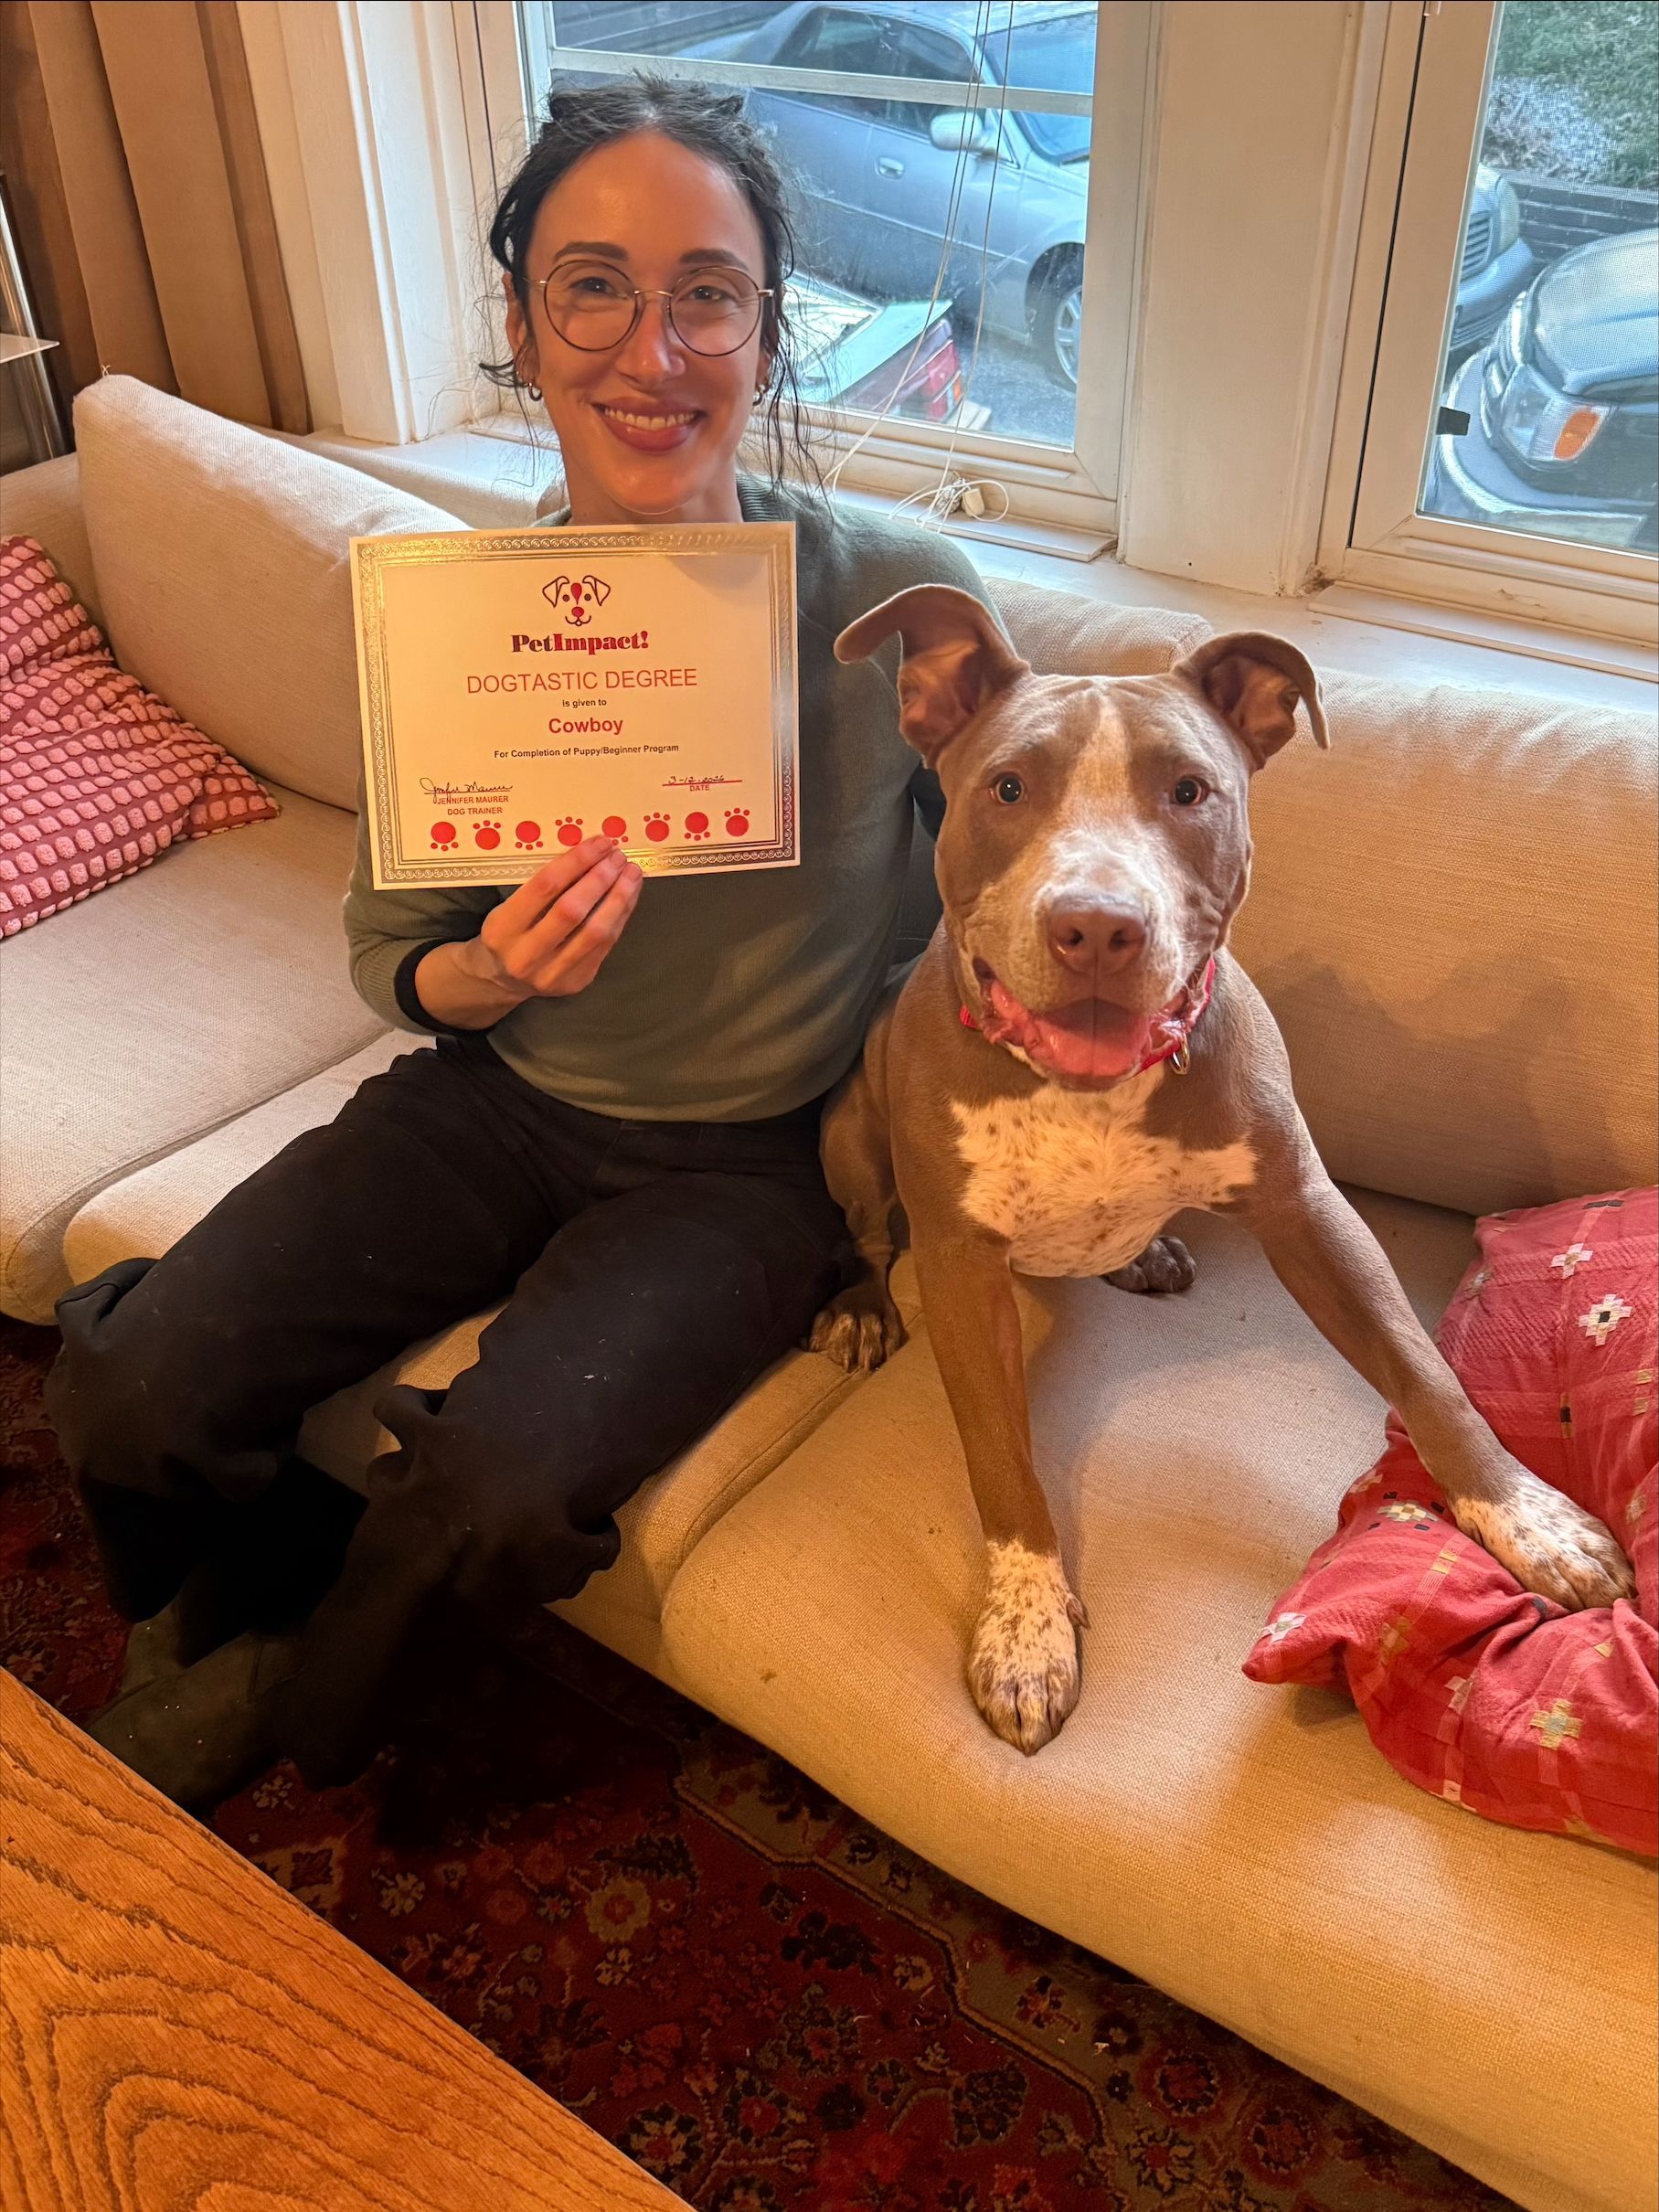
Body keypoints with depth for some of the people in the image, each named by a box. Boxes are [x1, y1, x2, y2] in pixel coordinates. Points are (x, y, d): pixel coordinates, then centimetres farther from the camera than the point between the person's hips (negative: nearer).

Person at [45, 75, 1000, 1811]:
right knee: (131, 1396, -11)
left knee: (505, 1494, -25)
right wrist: (483, 976, -21)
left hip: (742, 1160, -2)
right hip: (496, 1097, 3)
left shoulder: (897, 593, -16)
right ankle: (252, 1602, 27)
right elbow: (387, 946, 3)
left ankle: (284, 1708, 14)